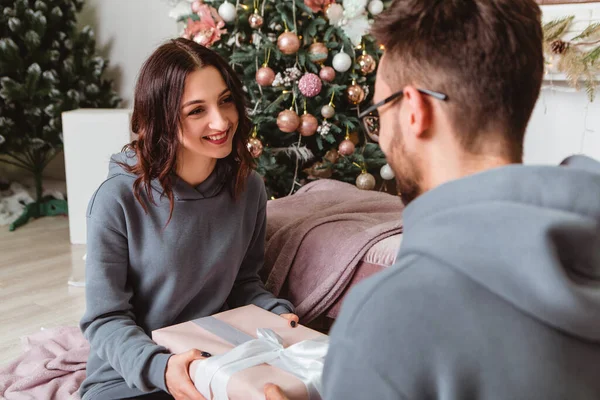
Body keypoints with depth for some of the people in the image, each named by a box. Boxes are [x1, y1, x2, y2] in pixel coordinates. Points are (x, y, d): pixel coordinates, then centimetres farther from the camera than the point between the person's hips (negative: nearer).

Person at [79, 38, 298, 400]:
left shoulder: (248, 187, -2)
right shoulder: (118, 199, -16)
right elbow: (106, 319, -11)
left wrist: (276, 313, -8)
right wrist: (159, 366, -26)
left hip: (218, 368, 3)